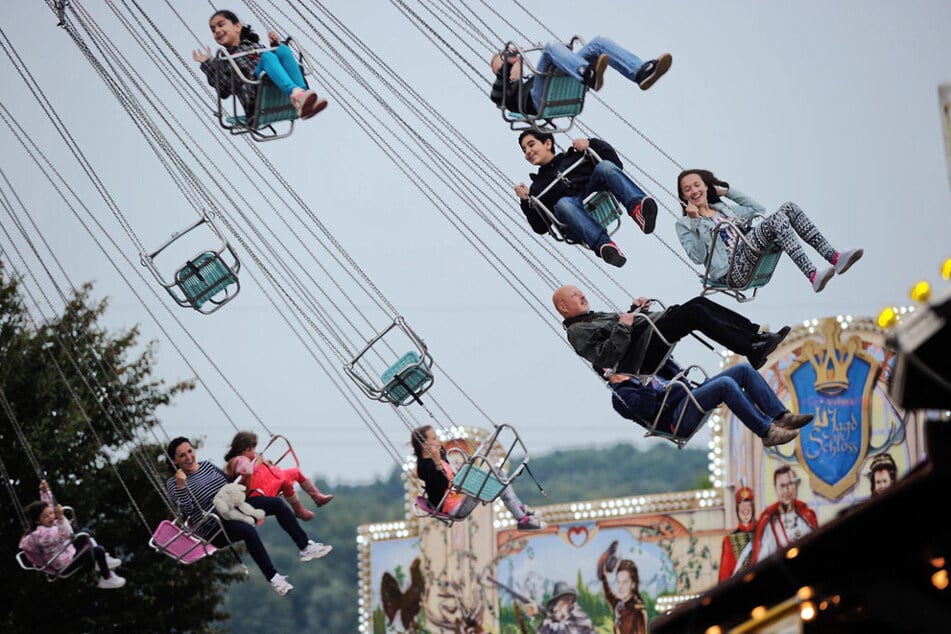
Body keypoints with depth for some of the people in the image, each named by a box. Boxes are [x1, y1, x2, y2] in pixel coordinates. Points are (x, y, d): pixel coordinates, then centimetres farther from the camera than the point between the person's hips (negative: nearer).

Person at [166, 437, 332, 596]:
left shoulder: (206, 465, 14)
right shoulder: (173, 484, -4)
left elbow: (228, 480, 29)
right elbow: (186, 509, -18)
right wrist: (181, 485, -28)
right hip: (214, 529, -7)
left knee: (276, 503, -8)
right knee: (248, 531, -36)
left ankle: (305, 547, -5)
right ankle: (273, 577, -34)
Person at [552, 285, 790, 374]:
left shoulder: (593, 317, 30)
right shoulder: (577, 332, -1)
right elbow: (604, 358, -15)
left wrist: (634, 311, 17)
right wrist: (623, 327, -19)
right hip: (644, 353, -10)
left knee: (699, 303, -6)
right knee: (694, 313, -23)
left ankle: (756, 334, -12)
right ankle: (753, 351, -27)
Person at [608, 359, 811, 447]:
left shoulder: (639, 375, 32)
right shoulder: (619, 395, 4)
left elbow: (675, 373, 34)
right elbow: (646, 410, -16)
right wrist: (645, 382, -18)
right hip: (679, 419, -10)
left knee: (744, 370, -4)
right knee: (725, 384, -33)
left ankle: (781, 416, -12)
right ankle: (767, 432, -31)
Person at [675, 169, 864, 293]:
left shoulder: (723, 208, 31)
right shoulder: (684, 225, 12)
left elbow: (757, 209, 29)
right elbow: (698, 257, -4)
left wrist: (728, 191, 26)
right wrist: (695, 221, -12)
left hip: (754, 260, 7)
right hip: (732, 272, -7)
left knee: (789, 208, -11)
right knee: (776, 219, -28)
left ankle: (834, 257, -23)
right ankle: (812, 275, -44)